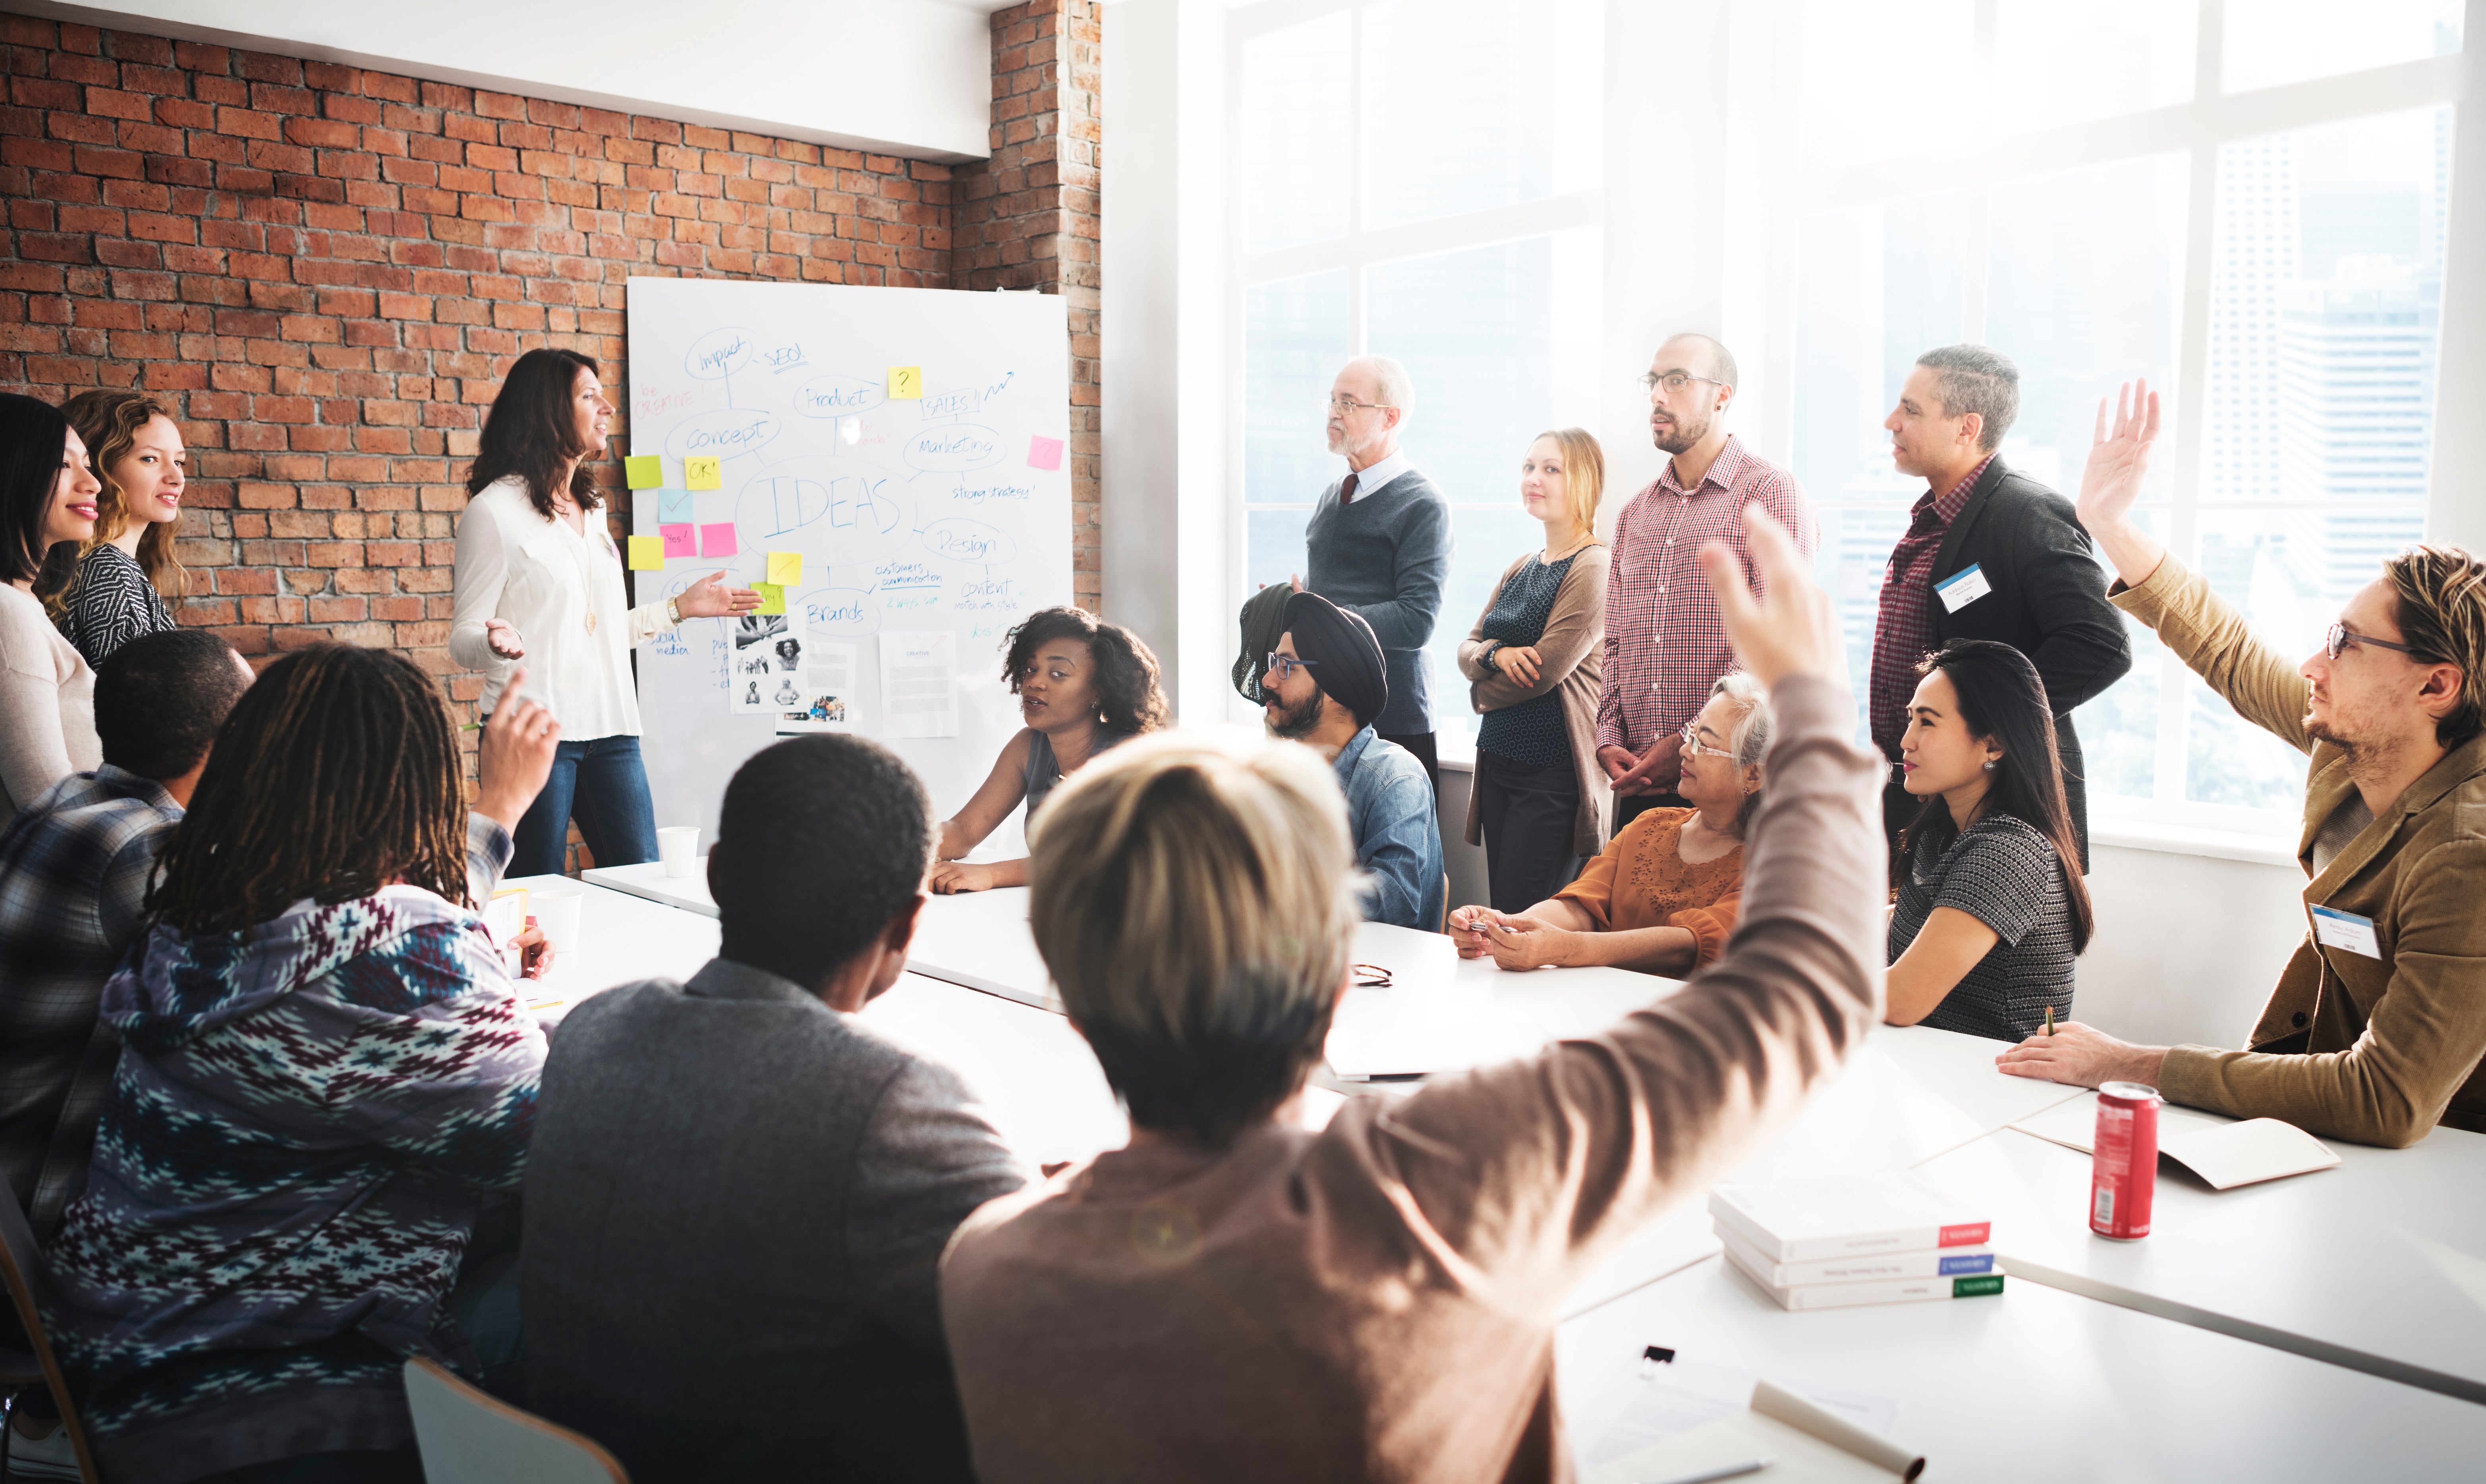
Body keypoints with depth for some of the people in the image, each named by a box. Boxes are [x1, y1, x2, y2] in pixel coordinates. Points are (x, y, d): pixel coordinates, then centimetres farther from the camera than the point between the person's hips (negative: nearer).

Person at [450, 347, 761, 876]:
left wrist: (681, 607, 22)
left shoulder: (591, 509, 18)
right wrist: (499, 644, -28)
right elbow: (464, 638, -6)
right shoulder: (495, 510, -4)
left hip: (609, 728, 7)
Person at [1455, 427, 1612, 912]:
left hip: (1554, 769, -8)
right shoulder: (1521, 570, 16)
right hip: (1499, 761, 8)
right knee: (1500, 915, 10)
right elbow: (1466, 649, 13)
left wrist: (1485, 691, 2)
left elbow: (1546, 670, -16)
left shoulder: (1594, 568, -10)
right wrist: (1494, 654, -11)